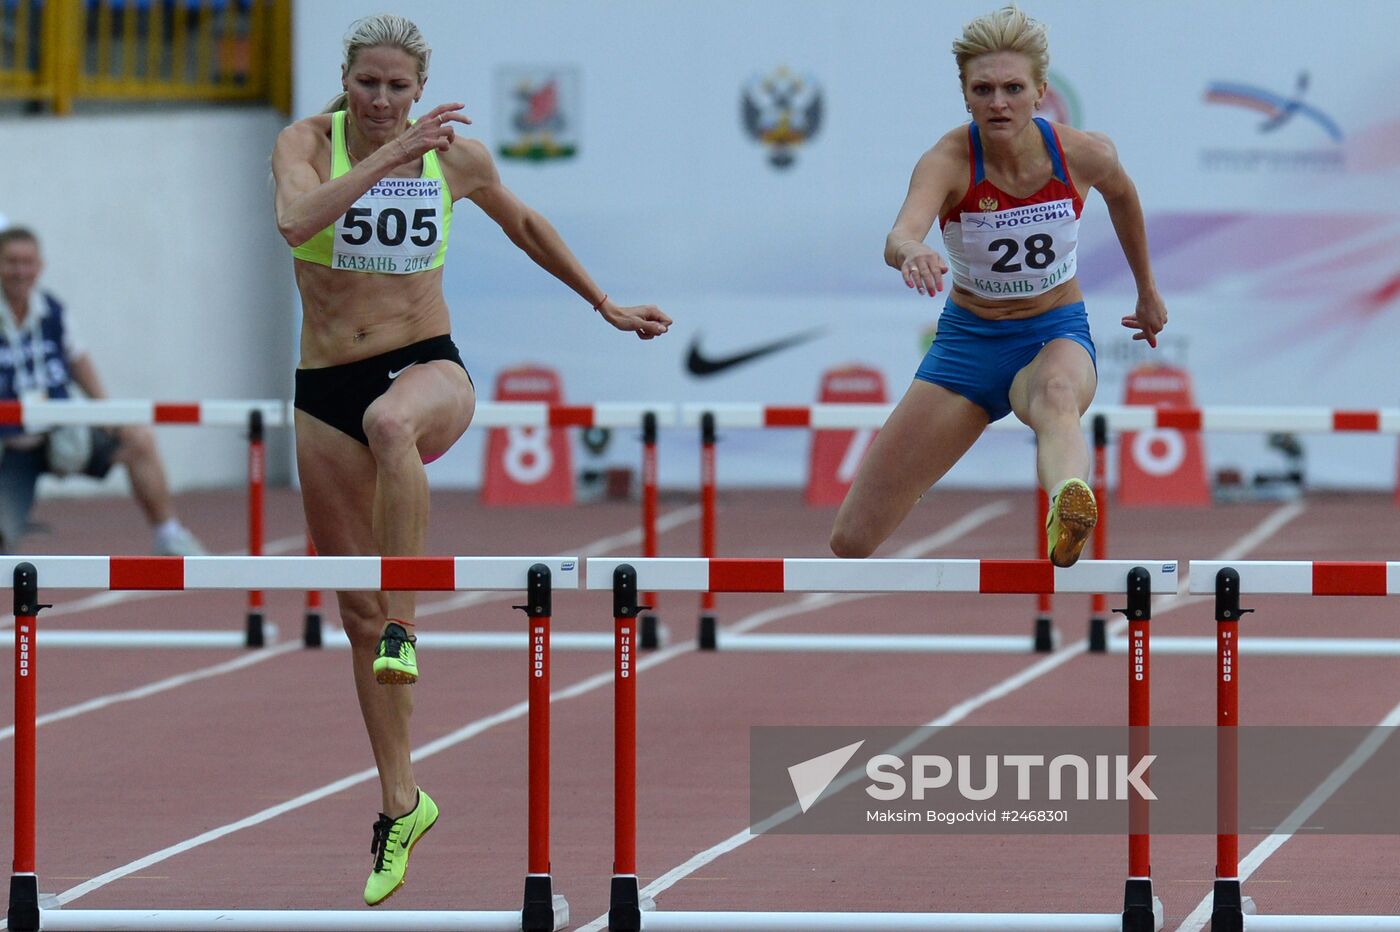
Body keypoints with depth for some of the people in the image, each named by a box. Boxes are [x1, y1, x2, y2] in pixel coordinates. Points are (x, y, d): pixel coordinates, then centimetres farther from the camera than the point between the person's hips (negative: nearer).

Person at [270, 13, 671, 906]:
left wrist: (607, 307, 26)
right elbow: (298, 221, -28)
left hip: (427, 369, -1)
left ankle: (403, 626, -35)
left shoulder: (457, 155, 0)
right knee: (355, 610, 6)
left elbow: (523, 223, 20)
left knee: (390, 424, -41)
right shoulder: (308, 143, -6)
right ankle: (401, 800, 19)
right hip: (326, 393, 1)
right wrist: (390, 155, -34)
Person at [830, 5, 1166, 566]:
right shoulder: (948, 161, -19)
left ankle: (1068, 515, -77)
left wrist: (1147, 292, 24)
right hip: (967, 341, 1)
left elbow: (1121, 194, 13)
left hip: (1055, 336, -1)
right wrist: (912, 252, -65)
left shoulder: (1084, 155, -13)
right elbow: (898, 238, -40)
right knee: (850, 540, -1)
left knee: (1057, 394, -44)